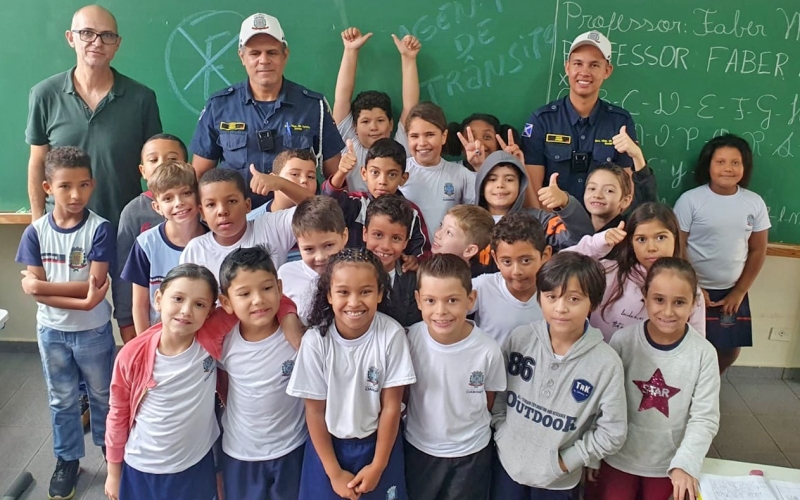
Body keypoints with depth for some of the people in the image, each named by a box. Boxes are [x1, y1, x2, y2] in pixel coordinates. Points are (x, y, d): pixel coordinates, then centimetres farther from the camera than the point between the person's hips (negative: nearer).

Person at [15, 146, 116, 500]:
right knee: (61, 399, 17)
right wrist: (82, 301, -26)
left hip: (93, 330, -2)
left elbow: (95, 284, -22)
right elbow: (35, 289, -14)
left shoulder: (99, 229, -16)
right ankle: (67, 459, 35)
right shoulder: (36, 232, -9)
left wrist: (43, 285, -24)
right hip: (51, 330, 2)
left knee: (102, 393, 17)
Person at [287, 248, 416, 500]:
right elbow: (315, 410, -9)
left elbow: (391, 405, -11)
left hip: (378, 443, 0)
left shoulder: (392, 334, -19)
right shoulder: (316, 340, -19)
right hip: (328, 444, 0)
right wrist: (334, 471, -7)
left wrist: (378, 465, -6)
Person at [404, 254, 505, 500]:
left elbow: (488, 402, -4)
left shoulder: (488, 350, -23)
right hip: (418, 447, 1)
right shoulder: (410, 339, -21)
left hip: (471, 452, -1)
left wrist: (467, 430, 7)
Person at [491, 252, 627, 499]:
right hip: (507, 464, 2)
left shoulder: (606, 363, -18)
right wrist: (502, 436, -3)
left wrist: (565, 461, -9)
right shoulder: (519, 338, -12)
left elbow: (612, 433, -11)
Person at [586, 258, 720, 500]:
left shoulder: (704, 353, -13)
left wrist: (684, 464, -21)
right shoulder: (623, 341, -15)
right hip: (618, 459, -1)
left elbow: (705, 418, -10)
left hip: (669, 464, 1)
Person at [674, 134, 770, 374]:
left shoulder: (755, 203, -2)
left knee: (730, 350, 13)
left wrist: (739, 292, 0)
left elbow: (758, 251, 4)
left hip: (732, 292, 4)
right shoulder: (690, 200, -12)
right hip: (695, 290, -4)